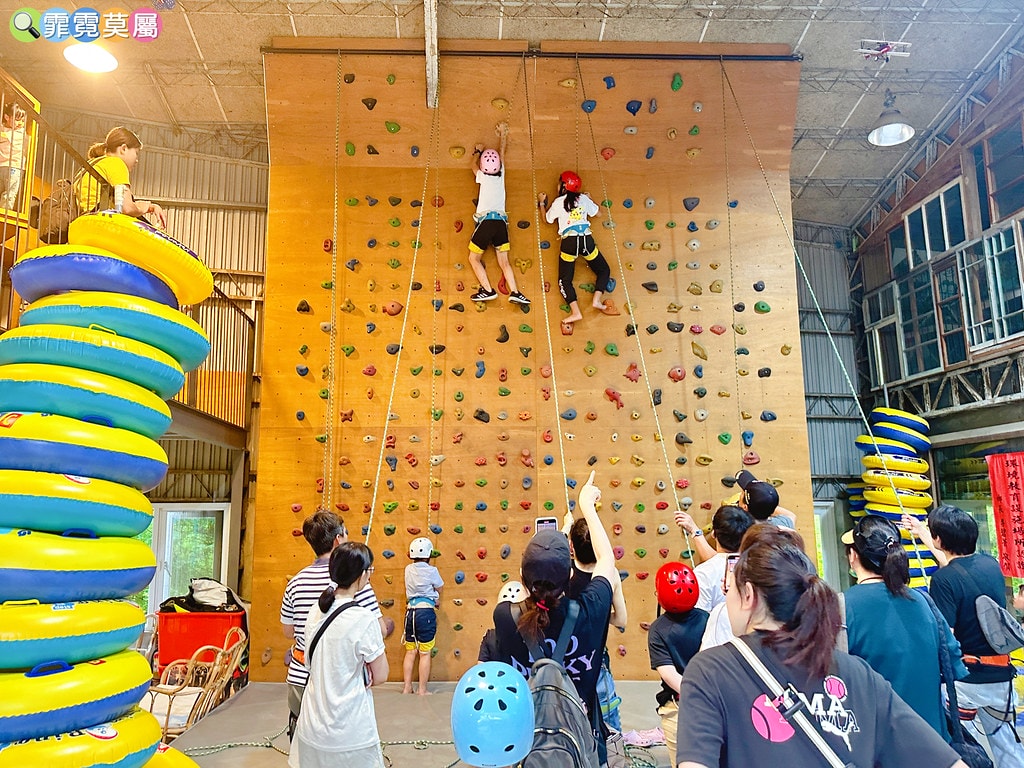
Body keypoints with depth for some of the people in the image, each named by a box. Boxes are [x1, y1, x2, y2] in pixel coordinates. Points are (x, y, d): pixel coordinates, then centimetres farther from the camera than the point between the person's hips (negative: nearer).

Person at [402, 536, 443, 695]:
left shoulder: (408, 569, 5)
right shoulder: (431, 570, -9)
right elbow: (439, 588, 4)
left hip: (410, 612, 5)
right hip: (426, 612, -5)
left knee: (410, 652, 13)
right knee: (425, 654, 3)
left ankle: (407, 687, 17)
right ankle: (422, 689, 7)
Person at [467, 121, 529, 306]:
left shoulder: (483, 176, 4)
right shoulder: (501, 174, 11)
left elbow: (474, 165, 27)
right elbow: (502, 151, 27)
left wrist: (477, 151, 43)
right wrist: (503, 133, 41)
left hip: (486, 221, -4)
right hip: (501, 222, 4)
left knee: (474, 258, 6)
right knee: (504, 262, 7)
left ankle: (488, 290, -7)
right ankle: (514, 292, -7)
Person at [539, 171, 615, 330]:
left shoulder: (558, 202, 6)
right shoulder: (584, 199, 12)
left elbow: (548, 219, 20)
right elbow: (597, 212, 26)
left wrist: (542, 203, 32)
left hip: (569, 242, -2)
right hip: (586, 239, 2)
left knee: (565, 280, 4)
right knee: (604, 270, 20)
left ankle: (575, 312, -17)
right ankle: (597, 299, -4)